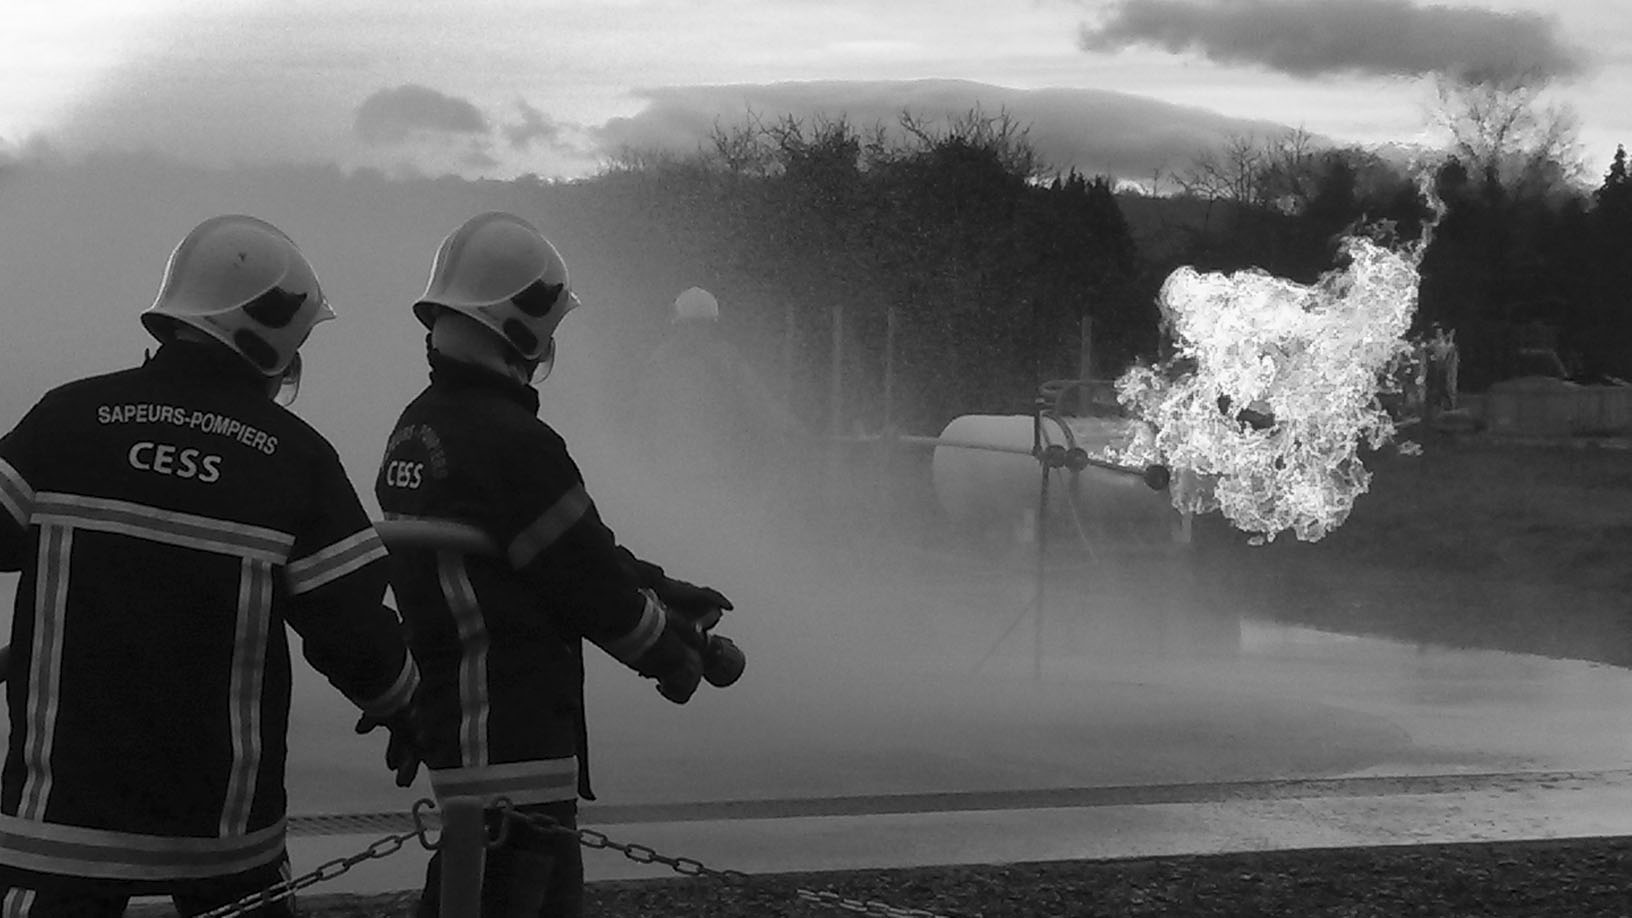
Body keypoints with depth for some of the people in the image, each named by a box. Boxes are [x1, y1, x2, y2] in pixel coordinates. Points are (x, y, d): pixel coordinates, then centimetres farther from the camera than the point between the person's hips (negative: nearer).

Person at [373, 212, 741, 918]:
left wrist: (665, 591, 18)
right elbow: (589, 579, -13)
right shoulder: (510, 442, -20)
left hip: (446, 717, 10)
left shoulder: (416, 429, 11)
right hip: (512, 743, -10)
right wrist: (673, 654, 4)